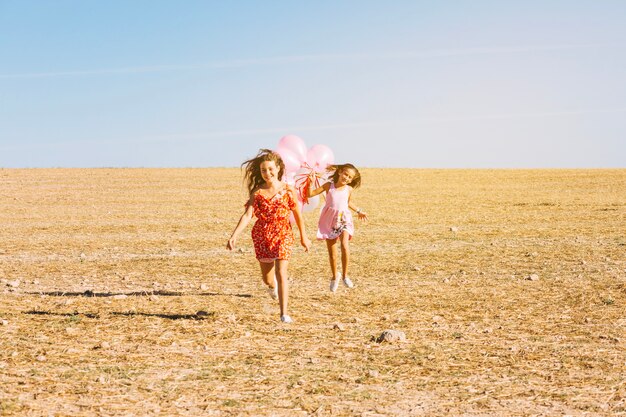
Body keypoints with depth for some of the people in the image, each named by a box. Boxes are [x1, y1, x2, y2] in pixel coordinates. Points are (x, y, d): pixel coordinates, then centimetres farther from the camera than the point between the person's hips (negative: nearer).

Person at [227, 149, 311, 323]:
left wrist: (303, 237, 12)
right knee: (266, 275, 14)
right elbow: (247, 215, -14)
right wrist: (234, 236, -26)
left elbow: (297, 214, 4)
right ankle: (272, 285, 53)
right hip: (261, 236, 2)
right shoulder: (257, 193, -4)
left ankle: (284, 314, -11)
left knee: (281, 273, -15)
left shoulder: (288, 190, -5)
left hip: (283, 235, -2)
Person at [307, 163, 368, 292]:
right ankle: (334, 277, 29)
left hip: (343, 220, 0)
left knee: (345, 245, -25)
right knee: (332, 253, 5)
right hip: (329, 221, 0)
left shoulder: (349, 189, 2)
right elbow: (310, 194, -5)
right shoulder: (328, 185, -4)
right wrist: (311, 182, -18)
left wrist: (358, 211, 26)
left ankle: (345, 275, -11)